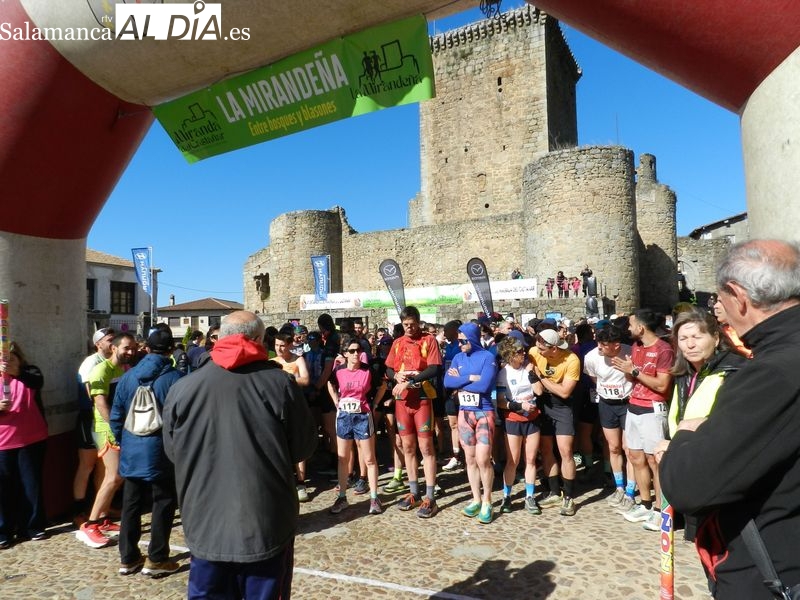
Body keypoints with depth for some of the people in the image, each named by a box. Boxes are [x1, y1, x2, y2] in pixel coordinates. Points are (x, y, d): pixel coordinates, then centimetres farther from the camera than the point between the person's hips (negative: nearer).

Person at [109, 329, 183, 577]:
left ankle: (128, 558, 25)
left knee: (131, 505, 15)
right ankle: (156, 559, 13)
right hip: (161, 452, -5)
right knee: (163, 505, 7)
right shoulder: (175, 378, -12)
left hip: (131, 452, 5)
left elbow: (116, 417, 8)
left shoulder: (128, 377, 4)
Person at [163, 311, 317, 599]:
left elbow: (172, 452, 8)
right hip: (267, 525, -2)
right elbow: (304, 447, -2)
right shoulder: (279, 383, -12)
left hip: (206, 526, 2)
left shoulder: (182, 388, -5)